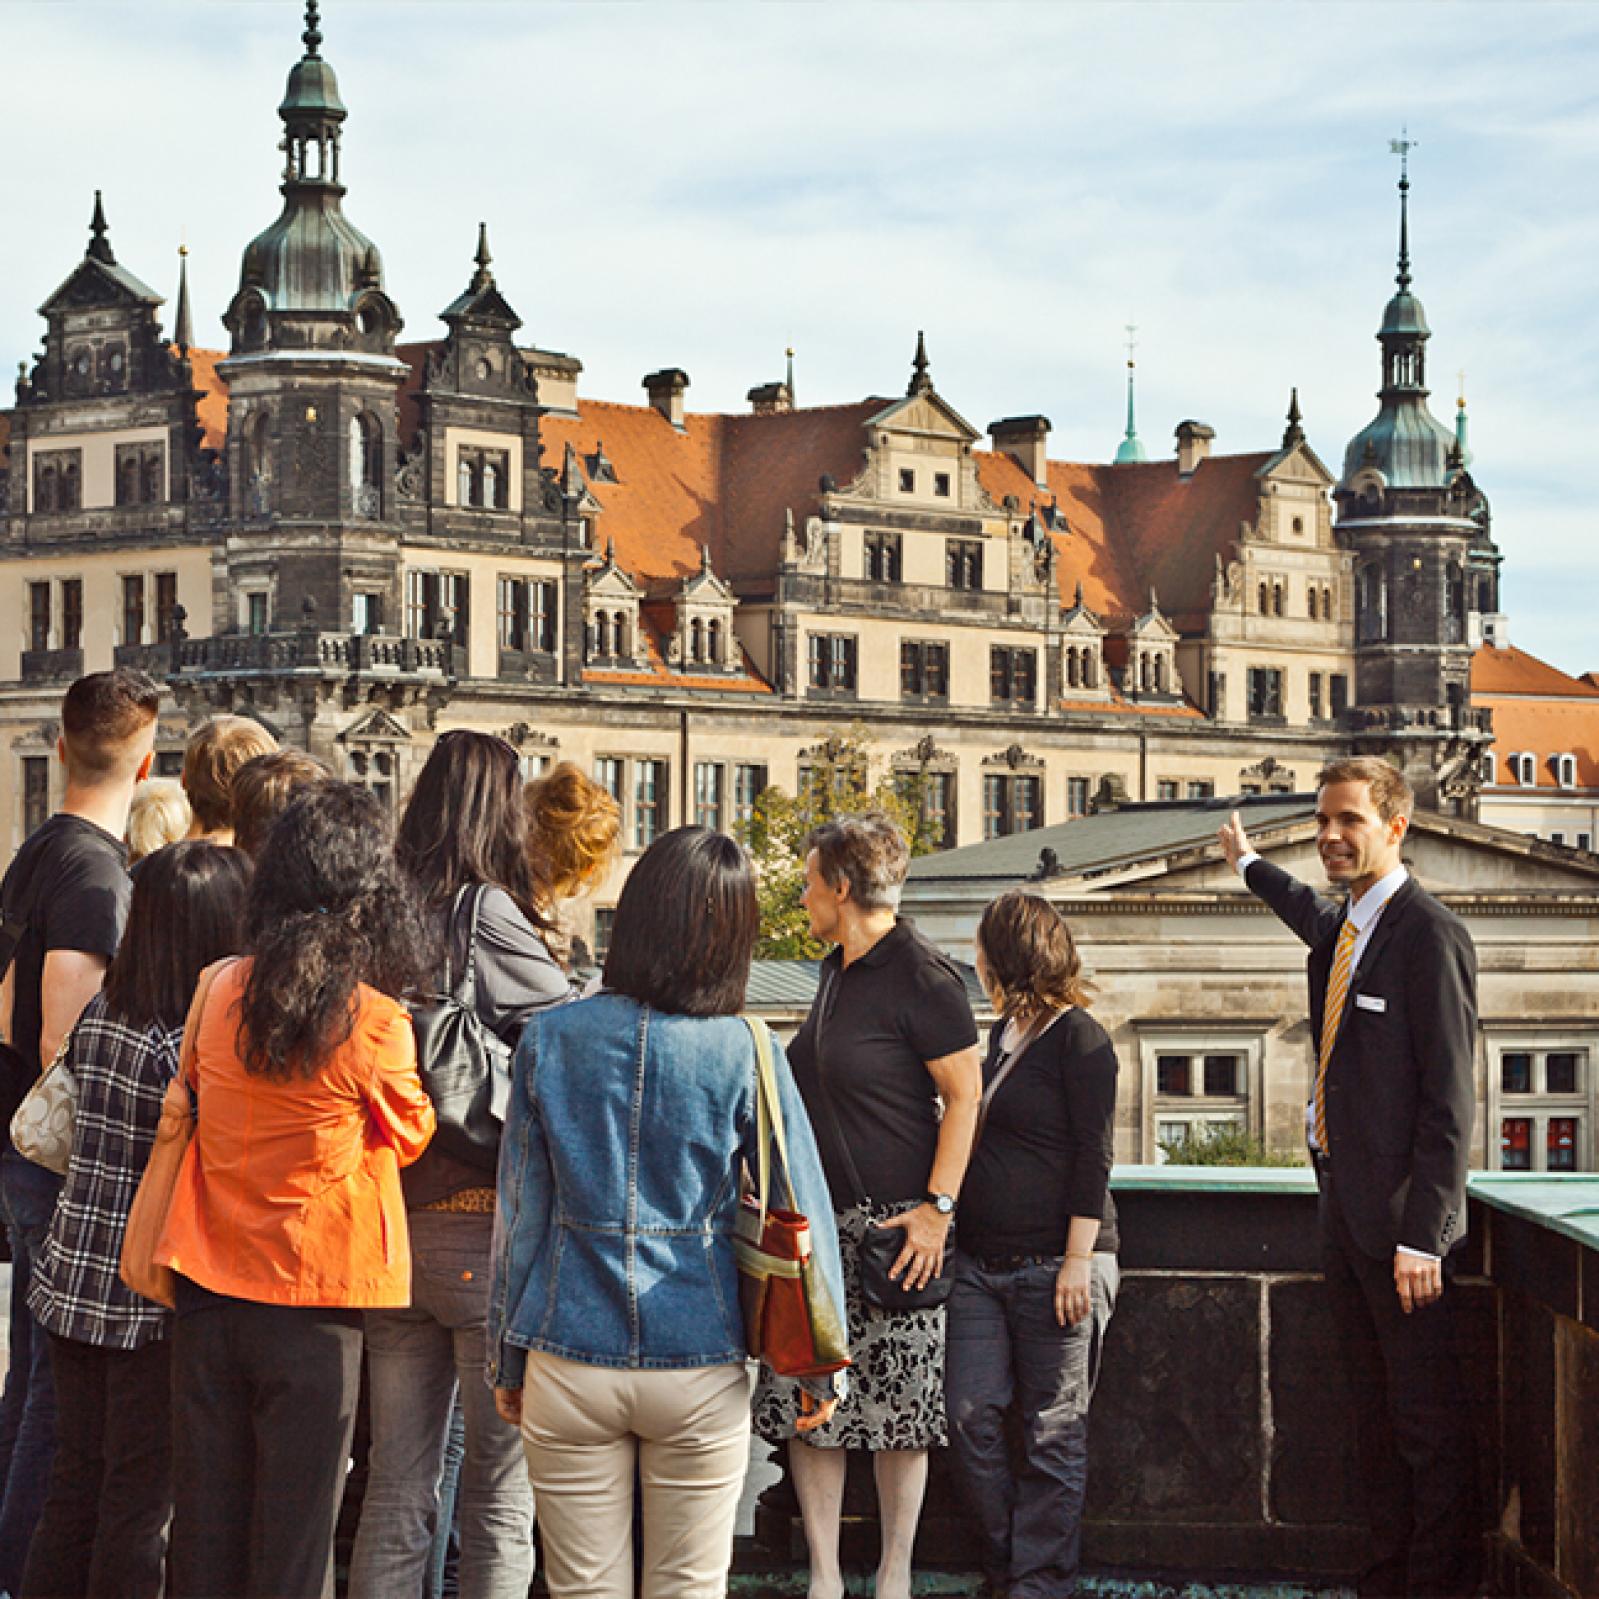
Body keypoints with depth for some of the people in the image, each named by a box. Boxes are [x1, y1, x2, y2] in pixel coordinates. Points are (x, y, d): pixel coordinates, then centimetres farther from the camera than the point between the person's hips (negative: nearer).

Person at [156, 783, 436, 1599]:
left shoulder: (217, 991, -3)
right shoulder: (377, 1023, -15)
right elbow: (406, 1138, 2)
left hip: (209, 1285, 4)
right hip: (314, 1290, -4)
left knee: (205, 1510, 12)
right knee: (295, 1523, 5)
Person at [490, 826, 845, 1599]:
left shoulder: (549, 1038, -4)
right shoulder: (744, 1055, -8)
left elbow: (520, 1209, 0)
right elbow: (803, 1212, -4)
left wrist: (508, 1357, 10)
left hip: (570, 1367, 1)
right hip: (699, 1367, -1)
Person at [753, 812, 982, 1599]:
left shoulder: (921, 975, -10)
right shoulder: (837, 971, 15)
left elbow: (964, 1094, -12)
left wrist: (937, 1208, -17)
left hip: (894, 1225, -8)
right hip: (819, 1219, 8)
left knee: (899, 1411, 1)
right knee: (805, 1402, 3)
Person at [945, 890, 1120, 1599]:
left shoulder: (1079, 1039, -8)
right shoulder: (1003, 1033, 15)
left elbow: (1093, 1158, -12)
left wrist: (1078, 1261, -16)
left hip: (1054, 1266, -7)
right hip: (980, 1263, 7)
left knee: (1052, 1434, 1)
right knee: (971, 1420, 2)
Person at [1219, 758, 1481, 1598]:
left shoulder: (1430, 935, -13)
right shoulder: (1341, 927, 12)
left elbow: (1449, 1100, -16)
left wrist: (1422, 1235, -19)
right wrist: (1249, 864, 58)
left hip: (1398, 1214, -9)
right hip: (1343, 1205, 9)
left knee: (1428, 1422, -3)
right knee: (1375, 1416, 14)